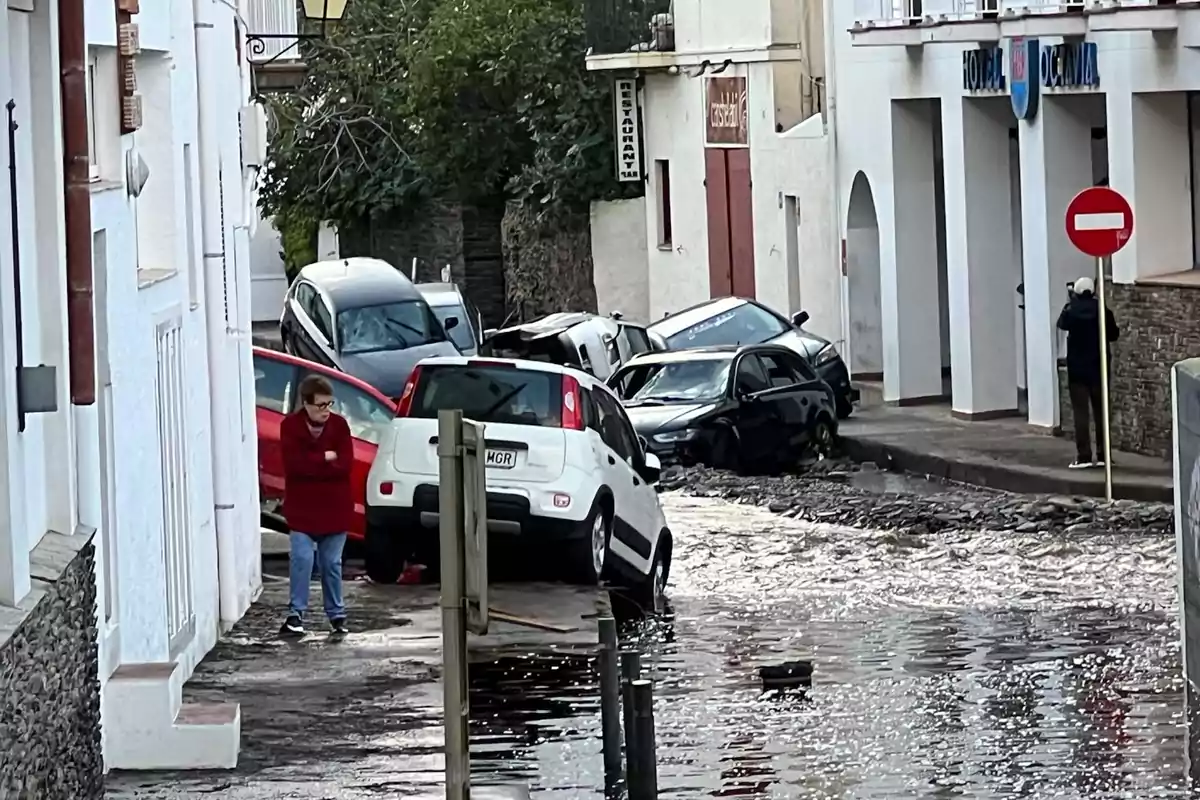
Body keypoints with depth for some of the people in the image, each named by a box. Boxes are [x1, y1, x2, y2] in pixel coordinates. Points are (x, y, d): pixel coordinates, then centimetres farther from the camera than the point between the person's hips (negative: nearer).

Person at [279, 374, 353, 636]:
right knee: (302, 559, -10)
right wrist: (325, 459, -14)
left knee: (332, 564, 8)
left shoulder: (339, 425, -1)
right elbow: (293, 464, -18)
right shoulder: (290, 426, -7)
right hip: (302, 508, -2)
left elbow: (345, 464, -11)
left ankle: (337, 614, 18)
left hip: (334, 507, 2)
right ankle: (296, 614, -5)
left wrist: (310, 465, -16)